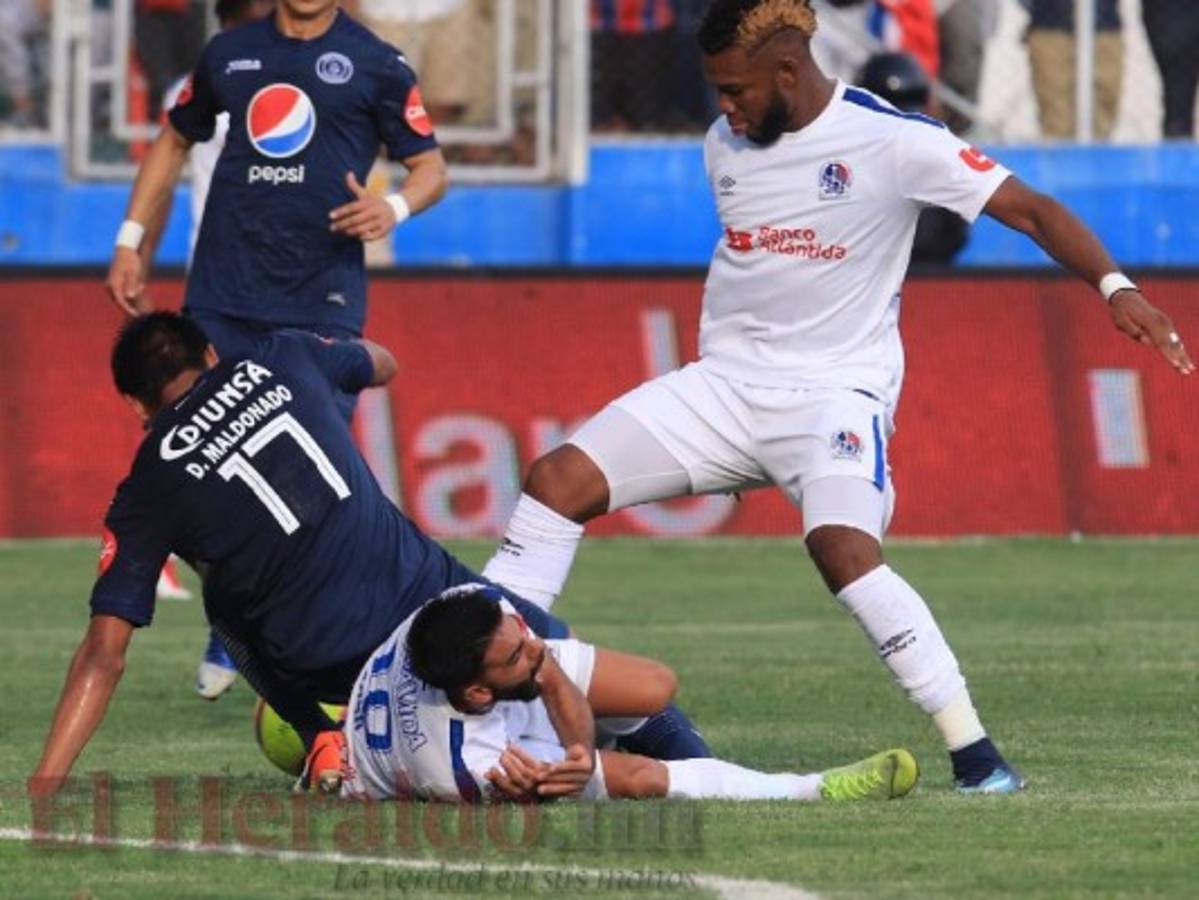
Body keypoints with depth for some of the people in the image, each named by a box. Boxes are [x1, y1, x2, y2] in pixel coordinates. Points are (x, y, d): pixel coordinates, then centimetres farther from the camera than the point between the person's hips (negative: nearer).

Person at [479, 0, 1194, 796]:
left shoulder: (893, 141, -12)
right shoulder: (725, 145, 7)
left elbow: (1028, 209, -15)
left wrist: (1113, 285, -29)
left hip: (835, 389, -6)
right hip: (724, 384, 6)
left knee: (842, 547, -31)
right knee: (559, 479, -9)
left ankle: (975, 753, -25)